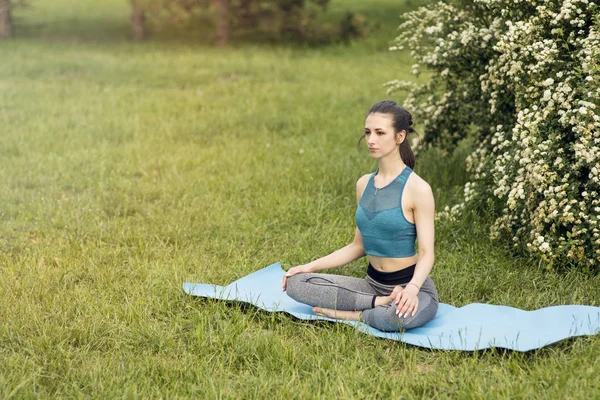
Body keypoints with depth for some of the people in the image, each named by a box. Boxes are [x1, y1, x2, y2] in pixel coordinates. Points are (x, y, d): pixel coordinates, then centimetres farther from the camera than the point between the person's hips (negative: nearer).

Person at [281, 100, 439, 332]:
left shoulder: (417, 189, -13)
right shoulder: (364, 184, 7)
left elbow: (426, 253, -15)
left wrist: (412, 288, -35)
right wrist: (311, 266, 6)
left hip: (411, 285, -6)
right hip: (373, 283, 6)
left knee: (405, 314, -42)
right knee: (295, 283, -10)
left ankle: (349, 315, -13)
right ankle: (380, 303, -14)